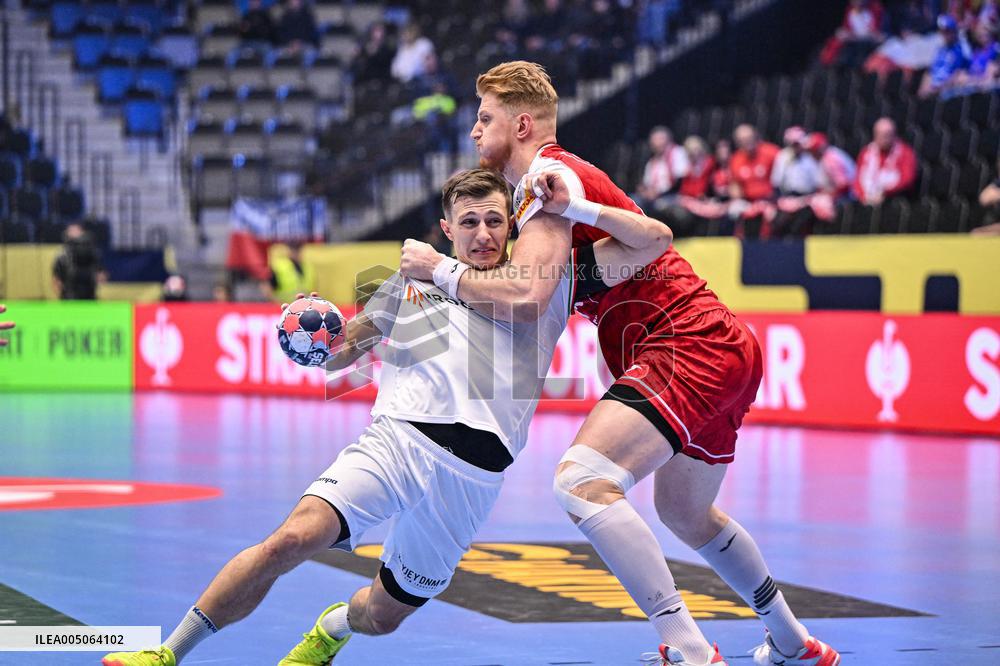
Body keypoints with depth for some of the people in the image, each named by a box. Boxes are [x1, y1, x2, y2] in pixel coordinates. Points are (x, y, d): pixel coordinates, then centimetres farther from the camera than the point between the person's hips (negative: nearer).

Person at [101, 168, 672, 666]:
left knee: (382, 616, 8)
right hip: (398, 437, 0)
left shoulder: (553, 278, 11)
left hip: (474, 475, 0)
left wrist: (572, 207, -3)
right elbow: (342, 352, 24)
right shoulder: (415, 277, 15)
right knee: (293, 538, -24)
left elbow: (654, 241, 7)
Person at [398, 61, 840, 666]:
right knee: (686, 513, 28)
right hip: (726, 348, 11)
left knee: (582, 483, -25)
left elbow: (526, 294, -23)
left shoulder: (550, 175, -10)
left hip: (689, 344, -11)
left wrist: (439, 268, -10)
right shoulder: (557, 175, 21)